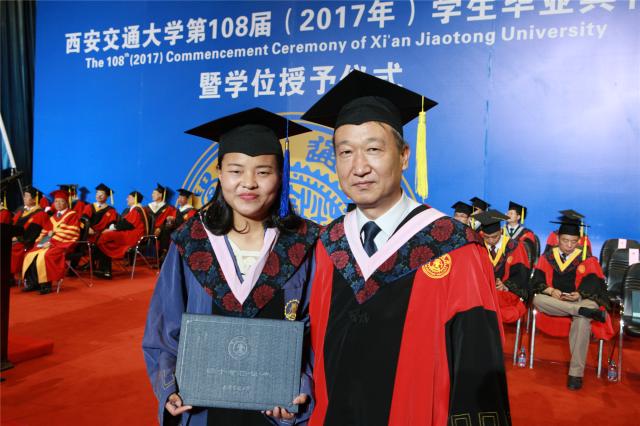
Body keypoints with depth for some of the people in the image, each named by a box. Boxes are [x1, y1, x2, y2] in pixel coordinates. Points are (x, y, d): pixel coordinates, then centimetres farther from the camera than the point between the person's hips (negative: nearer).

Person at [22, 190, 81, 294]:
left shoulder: (72, 215, 0)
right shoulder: (53, 217, 23)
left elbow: (69, 233, -11)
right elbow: (45, 231, 20)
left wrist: (51, 241, -17)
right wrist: (41, 241, -3)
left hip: (64, 243, -8)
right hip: (50, 243, 8)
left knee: (46, 255, -32)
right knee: (30, 255, -12)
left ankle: (46, 284, -24)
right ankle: (33, 283, -8)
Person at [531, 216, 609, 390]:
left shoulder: (587, 260, 4)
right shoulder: (547, 257, 7)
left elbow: (594, 285, -4)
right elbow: (537, 281, 1)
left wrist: (579, 294, -24)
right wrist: (551, 291, -20)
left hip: (580, 301, -2)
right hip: (553, 301, 2)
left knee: (582, 320, -37)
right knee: (537, 299, -33)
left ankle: (576, 373, -34)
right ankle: (586, 311, -36)